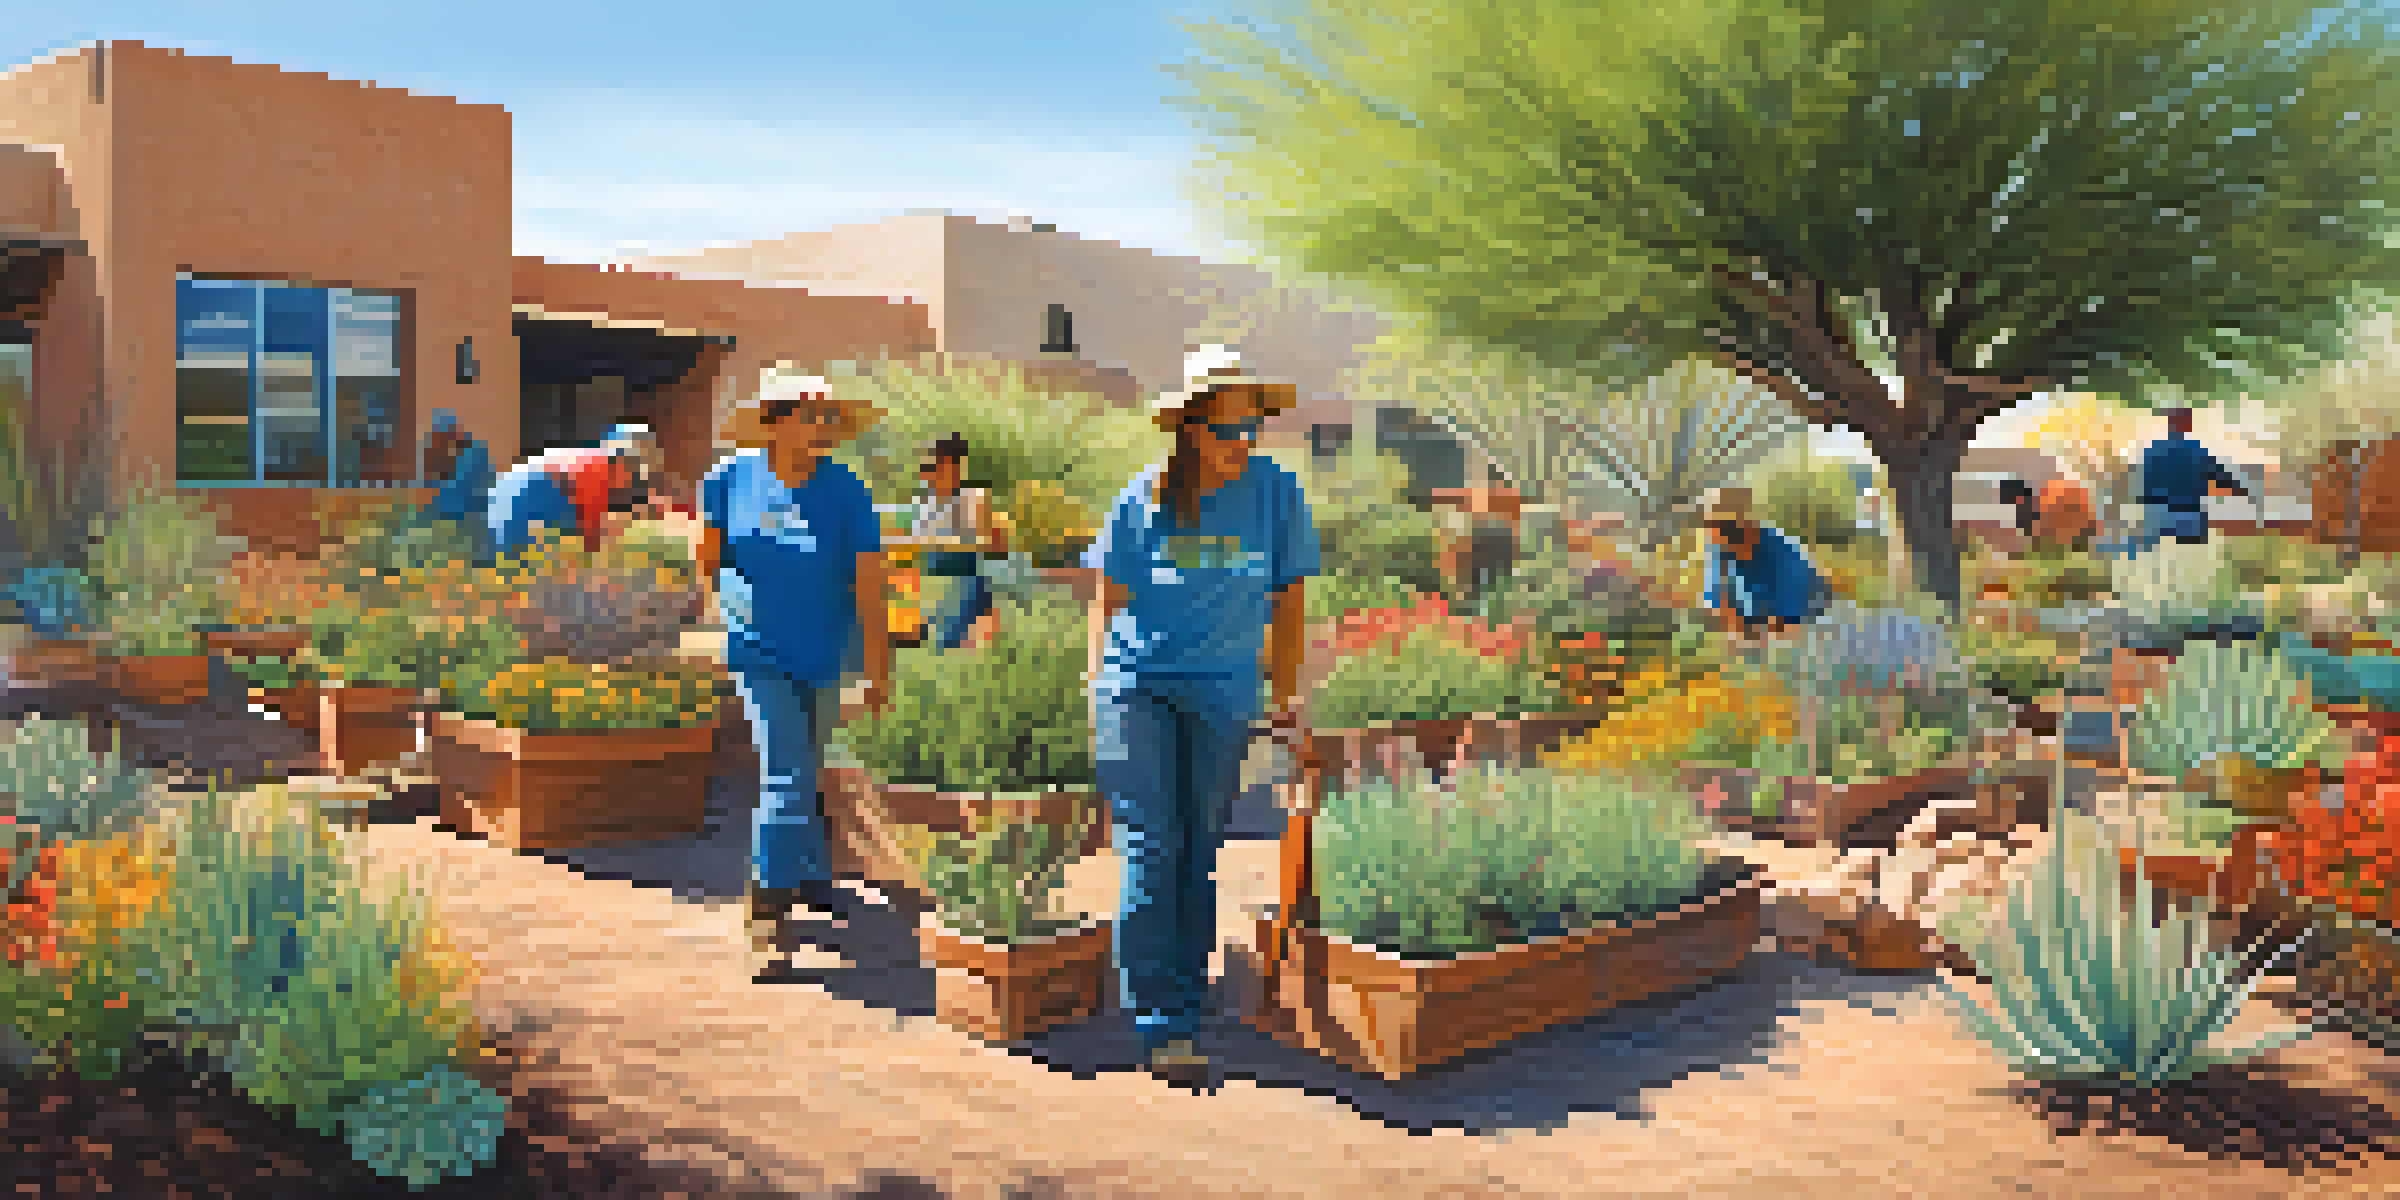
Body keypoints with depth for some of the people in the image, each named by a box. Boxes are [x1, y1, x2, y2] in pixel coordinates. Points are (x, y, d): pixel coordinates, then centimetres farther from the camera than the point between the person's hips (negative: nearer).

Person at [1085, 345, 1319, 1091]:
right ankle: (1159, 1025, -2)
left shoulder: (1276, 496, -1)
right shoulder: (1142, 500, -3)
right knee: (1150, 847, -8)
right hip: (1136, 686, -1)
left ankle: (1185, 1014, 19)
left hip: (1223, 696, 1)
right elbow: (1108, 602, 8)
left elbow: (1288, 605, 7)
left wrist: (1287, 703, 8)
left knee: (1199, 857, 6)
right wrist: (1098, 693, 7)